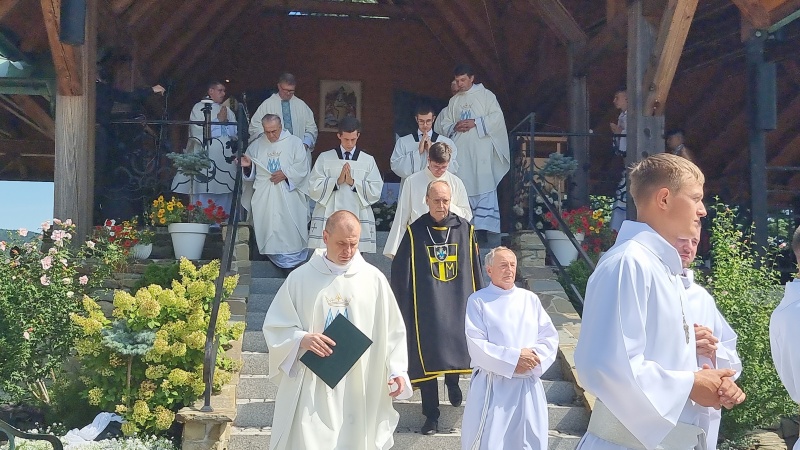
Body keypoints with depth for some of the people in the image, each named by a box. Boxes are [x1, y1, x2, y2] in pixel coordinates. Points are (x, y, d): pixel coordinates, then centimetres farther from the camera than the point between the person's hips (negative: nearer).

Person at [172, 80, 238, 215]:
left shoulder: (228, 111, 19)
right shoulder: (199, 108, 3)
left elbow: (236, 132, 12)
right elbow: (198, 132, -8)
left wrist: (225, 121, -4)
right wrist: (219, 121, -2)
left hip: (225, 163, 5)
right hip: (205, 162, -5)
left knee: (224, 200, 5)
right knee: (204, 199, -8)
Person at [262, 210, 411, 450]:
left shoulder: (374, 279, 1)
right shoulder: (300, 278, -1)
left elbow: (393, 330, 5)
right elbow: (275, 326, 2)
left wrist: (397, 370, -7)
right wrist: (301, 339, -16)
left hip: (360, 389, 1)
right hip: (310, 388, -1)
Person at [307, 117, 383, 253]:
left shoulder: (368, 160, 7)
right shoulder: (325, 158, 7)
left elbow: (376, 191, 0)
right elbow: (313, 188, 1)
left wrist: (354, 182, -11)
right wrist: (337, 181, -10)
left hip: (358, 217, 0)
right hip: (328, 217, 0)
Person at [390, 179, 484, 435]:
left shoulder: (464, 229, 1)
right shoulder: (415, 232, -3)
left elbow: (475, 270, 7)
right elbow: (400, 273, 0)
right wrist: (402, 309, -2)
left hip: (458, 305, 1)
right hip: (426, 308, -1)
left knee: (460, 349, 1)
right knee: (427, 362, 2)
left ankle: (452, 379, 37)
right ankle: (431, 416, 16)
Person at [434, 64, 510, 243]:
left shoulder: (485, 95, 6)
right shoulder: (454, 101, 18)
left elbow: (497, 117, -3)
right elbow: (443, 123, 18)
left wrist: (475, 123, -13)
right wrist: (454, 127, -4)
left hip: (481, 149, -4)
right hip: (460, 150, 4)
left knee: (483, 184, -11)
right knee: (462, 186, -2)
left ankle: (486, 224, -14)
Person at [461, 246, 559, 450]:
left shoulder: (530, 299, 9)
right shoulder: (478, 301, -3)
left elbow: (550, 337, 5)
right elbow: (476, 346, -11)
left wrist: (533, 357, -14)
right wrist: (514, 359, -17)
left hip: (528, 386, 4)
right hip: (492, 387, -3)